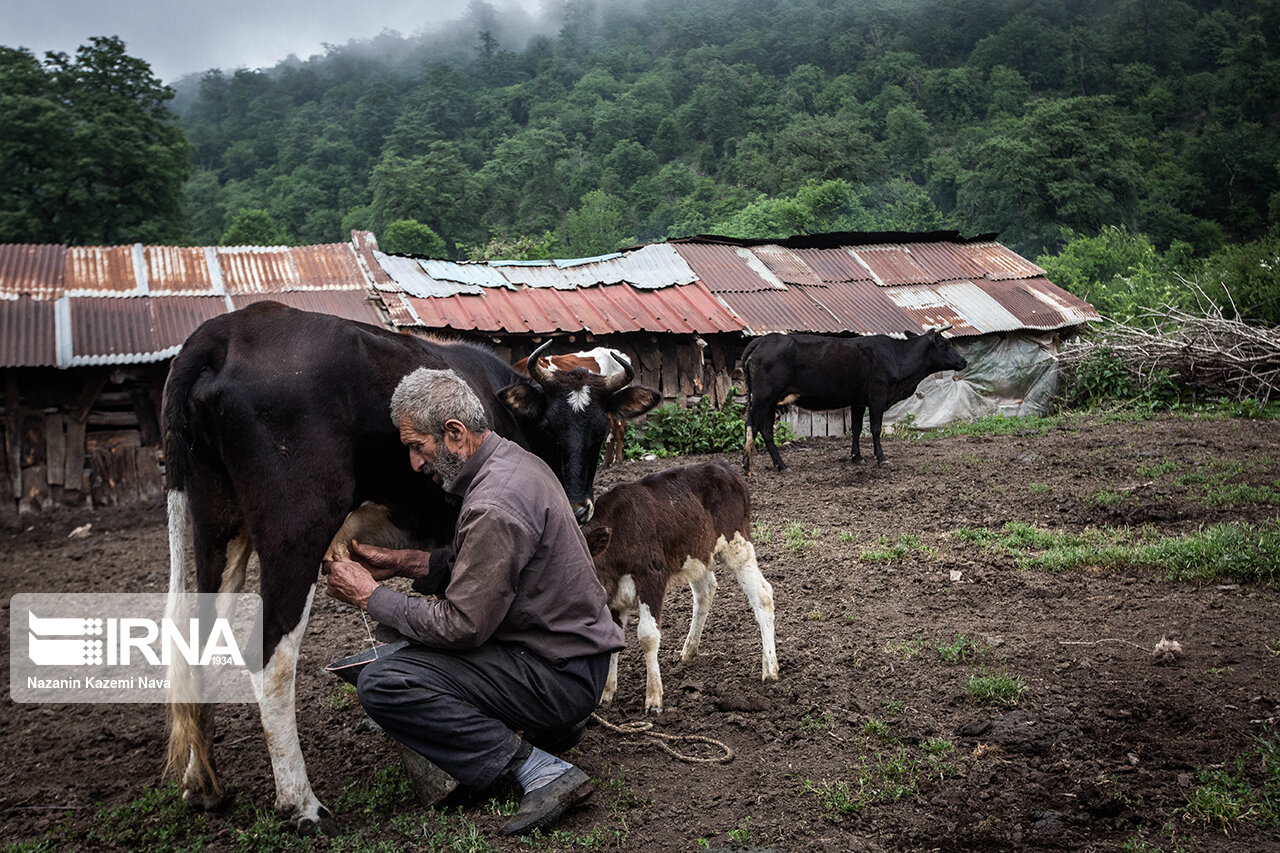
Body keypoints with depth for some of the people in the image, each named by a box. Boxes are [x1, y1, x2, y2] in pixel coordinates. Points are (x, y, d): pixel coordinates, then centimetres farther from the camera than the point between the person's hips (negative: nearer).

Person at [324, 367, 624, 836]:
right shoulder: (514, 459, 6)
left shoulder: (494, 507, -25)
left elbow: (461, 626, -22)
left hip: (560, 675, -10)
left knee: (384, 684, -17)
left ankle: (537, 768, -12)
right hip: (575, 645, 10)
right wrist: (397, 563, 10)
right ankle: (551, 727, 17)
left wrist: (371, 596, -9)